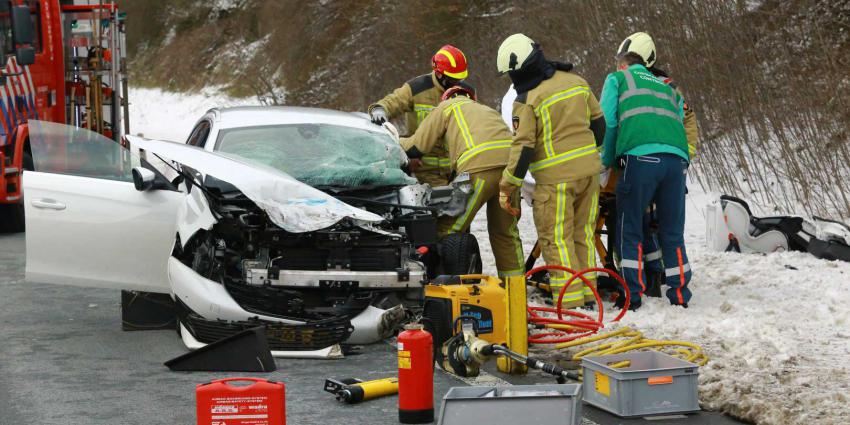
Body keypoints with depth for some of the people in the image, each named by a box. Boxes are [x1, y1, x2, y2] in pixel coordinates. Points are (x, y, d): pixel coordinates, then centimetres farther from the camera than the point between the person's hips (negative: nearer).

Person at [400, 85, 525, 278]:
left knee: (448, 230, 2)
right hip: (510, 162, 6)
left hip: (480, 167, -6)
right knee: (506, 231, 17)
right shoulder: (488, 110, 40)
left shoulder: (447, 106, 22)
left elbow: (418, 146, 18)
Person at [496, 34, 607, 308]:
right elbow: (598, 121, 14)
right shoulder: (575, 81, 6)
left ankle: (570, 299, -2)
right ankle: (587, 292, 21)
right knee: (583, 233, 16)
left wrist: (508, 185, -5)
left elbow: (523, 147, -14)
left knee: (556, 239, 1)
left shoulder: (527, 101, -13)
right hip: (589, 170, 7)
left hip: (556, 177, -7)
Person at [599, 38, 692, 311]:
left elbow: (607, 122, 10)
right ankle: (680, 296, 10)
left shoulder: (617, 78, 19)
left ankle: (633, 295, -3)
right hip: (677, 158, 4)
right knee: (672, 232, 11)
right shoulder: (667, 88, 33)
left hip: (640, 156, -4)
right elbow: (678, 123, 22)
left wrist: (607, 162, 19)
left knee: (629, 230, 3)